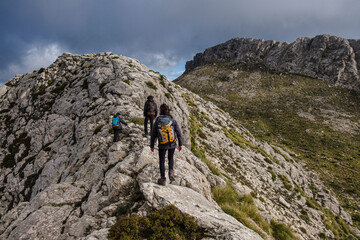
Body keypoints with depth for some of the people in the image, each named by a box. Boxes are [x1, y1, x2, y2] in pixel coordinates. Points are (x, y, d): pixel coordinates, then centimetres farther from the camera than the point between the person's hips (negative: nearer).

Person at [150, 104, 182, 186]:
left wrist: (152, 145, 9)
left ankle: (163, 179, 21)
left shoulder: (157, 121, -10)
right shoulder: (172, 120, -9)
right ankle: (171, 173, 9)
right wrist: (180, 144, 4)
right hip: (172, 144, 1)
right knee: (170, 158, 27)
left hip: (162, 145, -1)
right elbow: (178, 132, -6)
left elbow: (153, 135, -3)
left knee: (162, 161, 16)